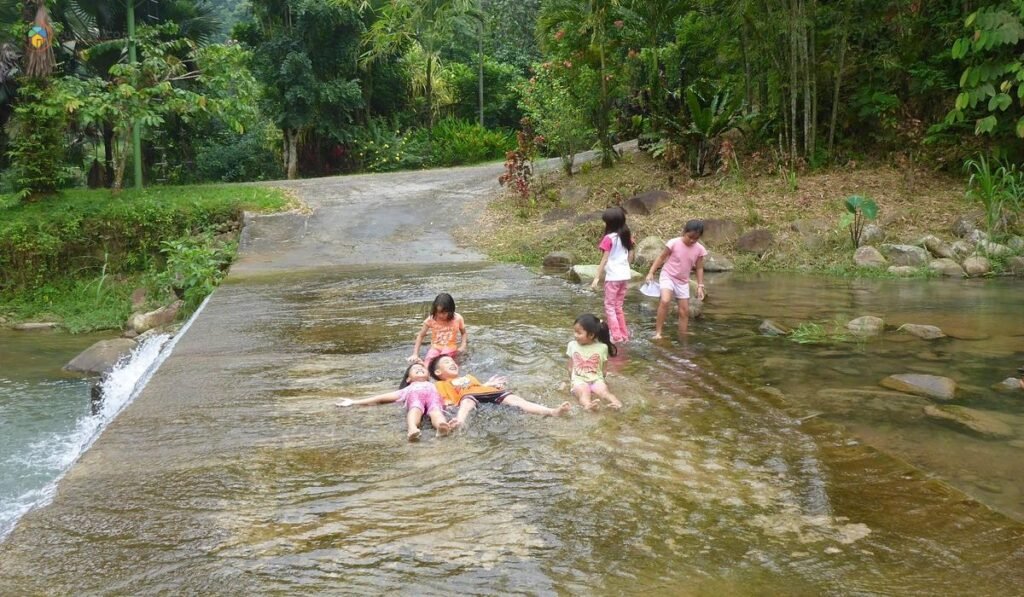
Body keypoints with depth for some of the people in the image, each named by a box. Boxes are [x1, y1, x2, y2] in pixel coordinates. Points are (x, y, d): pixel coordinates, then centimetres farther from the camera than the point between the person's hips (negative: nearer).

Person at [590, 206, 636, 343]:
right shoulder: (626, 236, 7)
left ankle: (617, 335, -3)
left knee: (609, 306, 3)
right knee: (618, 306, 18)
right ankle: (624, 334, 20)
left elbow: (604, 260, -14)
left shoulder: (609, 238, -13)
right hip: (625, 275, 7)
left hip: (613, 276, -7)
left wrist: (597, 277, -11)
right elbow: (630, 256, 10)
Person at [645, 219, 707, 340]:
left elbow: (699, 268, 3)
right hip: (667, 277, -4)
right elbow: (661, 258, -6)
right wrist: (651, 273, -11)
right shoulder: (674, 243, -15)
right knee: (665, 301, -30)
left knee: (685, 311, 5)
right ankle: (658, 332, -25)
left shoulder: (699, 249, -5)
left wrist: (700, 286, -2)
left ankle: (682, 340, 16)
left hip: (683, 282, 5)